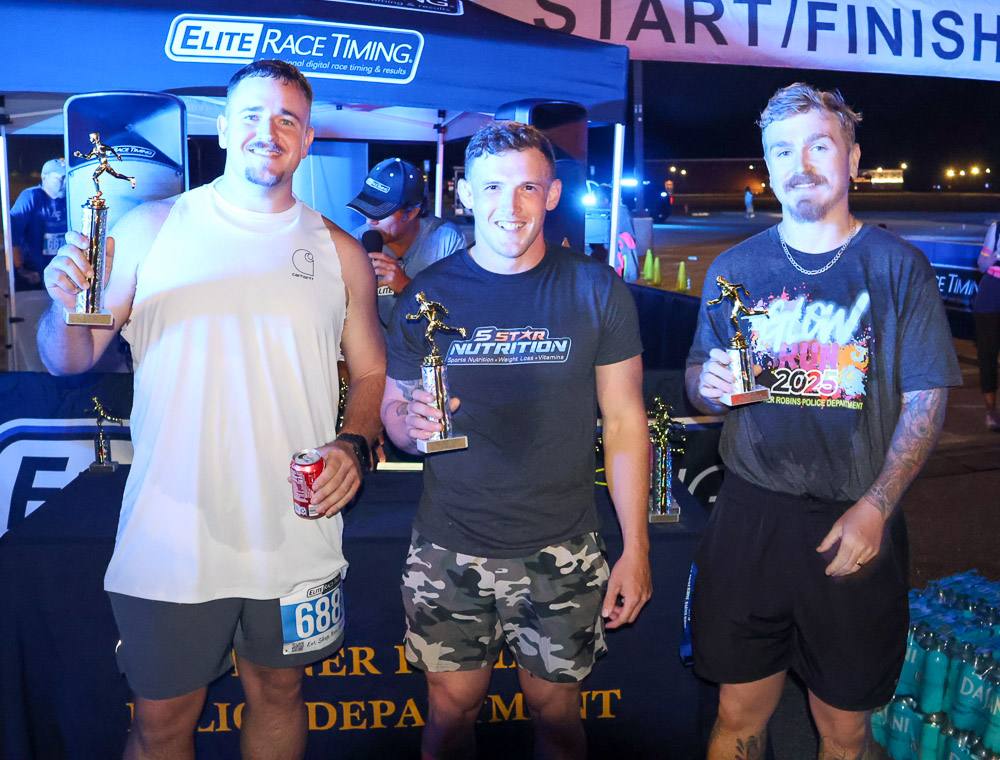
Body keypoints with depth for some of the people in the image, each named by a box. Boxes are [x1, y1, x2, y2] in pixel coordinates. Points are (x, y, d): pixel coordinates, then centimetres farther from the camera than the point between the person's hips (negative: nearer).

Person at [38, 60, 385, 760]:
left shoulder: (341, 253, 4)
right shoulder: (150, 230, 0)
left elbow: (371, 372, 10)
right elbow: (70, 361, 1)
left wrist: (353, 446, -9)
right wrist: (65, 305, -20)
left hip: (294, 538, 2)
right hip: (171, 538, -1)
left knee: (279, 695, 20)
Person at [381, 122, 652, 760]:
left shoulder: (597, 291, -3)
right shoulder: (429, 293, -1)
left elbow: (625, 421, -1)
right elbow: (394, 409, 6)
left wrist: (637, 548, -4)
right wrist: (411, 422, -19)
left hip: (562, 553, 0)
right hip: (450, 550, 1)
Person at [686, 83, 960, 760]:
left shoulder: (897, 266, 0)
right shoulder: (735, 267, 7)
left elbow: (925, 400, -2)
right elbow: (699, 380, 13)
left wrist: (875, 508, -14)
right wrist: (707, 385, -12)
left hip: (857, 526, -1)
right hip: (749, 518, 2)